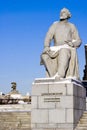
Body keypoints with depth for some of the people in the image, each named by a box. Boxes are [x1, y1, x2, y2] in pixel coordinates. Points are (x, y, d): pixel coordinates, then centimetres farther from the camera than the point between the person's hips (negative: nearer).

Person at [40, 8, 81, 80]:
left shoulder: (71, 26, 14)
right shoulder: (55, 25, 16)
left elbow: (78, 41, 10)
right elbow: (48, 37, 4)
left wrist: (73, 44, -14)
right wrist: (46, 46, -17)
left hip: (68, 49, -3)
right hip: (56, 50, 3)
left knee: (63, 53, -40)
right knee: (45, 55, -28)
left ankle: (60, 75, -55)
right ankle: (53, 76, -35)